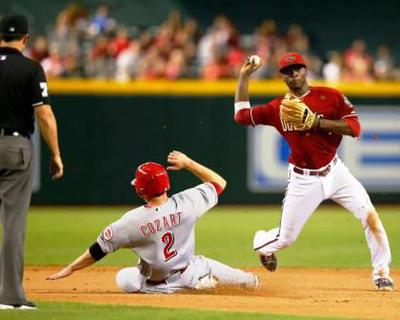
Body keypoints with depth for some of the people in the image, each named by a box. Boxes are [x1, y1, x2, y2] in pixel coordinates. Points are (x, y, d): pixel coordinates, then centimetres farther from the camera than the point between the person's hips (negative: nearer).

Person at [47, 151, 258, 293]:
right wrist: (188, 163, -1)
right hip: (188, 271, 4)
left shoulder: (132, 221, -27)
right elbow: (219, 182, -5)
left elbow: (98, 250, -18)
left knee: (124, 279, 25)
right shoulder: (186, 203, -22)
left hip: (155, 285, -4)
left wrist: (70, 269, -7)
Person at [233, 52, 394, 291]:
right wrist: (244, 77, 4)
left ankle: (381, 273, -5)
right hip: (303, 180, 0)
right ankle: (261, 243, 43)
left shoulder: (330, 96, -6)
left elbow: (354, 128, -14)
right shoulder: (278, 108, 0)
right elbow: (241, 115, 7)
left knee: (369, 215, -17)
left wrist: (315, 121, -22)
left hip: (335, 172, 0)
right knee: (285, 239, 6)